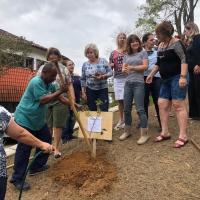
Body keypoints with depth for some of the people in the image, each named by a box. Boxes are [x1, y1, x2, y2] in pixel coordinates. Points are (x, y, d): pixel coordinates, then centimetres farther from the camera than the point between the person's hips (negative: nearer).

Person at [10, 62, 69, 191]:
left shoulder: (49, 84, 6)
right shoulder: (36, 82, -22)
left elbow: (60, 97, 10)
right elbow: (43, 100, -29)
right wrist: (60, 91, -28)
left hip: (38, 119, 10)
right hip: (25, 119, -10)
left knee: (46, 139, 15)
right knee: (24, 148, -6)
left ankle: (36, 167, 29)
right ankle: (17, 179, 7)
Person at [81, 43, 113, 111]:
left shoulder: (103, 61, -1)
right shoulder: (85, 64, 4)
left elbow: (110, 72, -2)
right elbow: (83, 79, 7)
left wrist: (102, 76, -20)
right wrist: (83, 92, 1)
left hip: (103, 89, -1)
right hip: (90, 90, 2)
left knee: (104, 110, -5)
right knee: (92, 111, 4)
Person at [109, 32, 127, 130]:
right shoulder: (113, 53, 14)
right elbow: (110, 66, 17)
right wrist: (111, 65, -4)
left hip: (127, 77, -3)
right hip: (117, 78, 3)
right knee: (120, 100, 6)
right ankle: (121, 120, 16)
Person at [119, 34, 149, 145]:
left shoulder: (143, 52, 6)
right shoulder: (126, 56, 17)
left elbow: (145, 66, -5)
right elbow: (123, 69, 10)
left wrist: (131, 68, -7)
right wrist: (124, 70, -13)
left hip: (138, 83, -5)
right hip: (128, 83, 5)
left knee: (140, 109, -8)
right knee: (126, 109, 9)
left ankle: (144, 134, 0)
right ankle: (127, 131, 24)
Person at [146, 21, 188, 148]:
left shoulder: (176, 43, -9)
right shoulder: (161, 45, 15)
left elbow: (184, 59, -18)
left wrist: (183, 77, -26)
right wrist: (151, 74, 20)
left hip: (177, 78, -8)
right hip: (166, 80, 9)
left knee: (178, 105, -10)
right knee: (162, 104, 4)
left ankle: (183, 136, -5)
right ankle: (165, 133, 13)